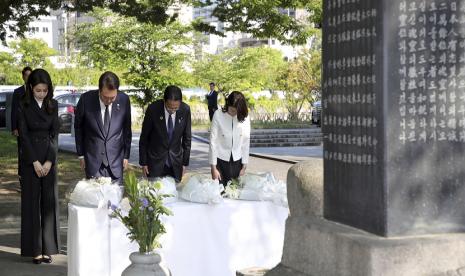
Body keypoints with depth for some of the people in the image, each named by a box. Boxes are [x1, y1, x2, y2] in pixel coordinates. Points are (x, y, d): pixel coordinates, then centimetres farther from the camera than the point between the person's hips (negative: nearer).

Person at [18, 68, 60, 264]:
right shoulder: (23, 105, -4)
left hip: (49, 157, 3)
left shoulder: (53, 105, 4)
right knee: (31, 201, 0)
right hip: (30, 158, -3)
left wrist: (49, 161, -8)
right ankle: (34, 249, 5)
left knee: (49, 201, 4)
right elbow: (23, 134, -7)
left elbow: (55, 133, 1)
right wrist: (35, 162, -12)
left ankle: (47, 248, 11)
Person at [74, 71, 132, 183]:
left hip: (116, 159, 1)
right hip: (93, 159, -1)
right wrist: (81, 154, 5)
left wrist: (126, 155, 8)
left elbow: (127, 129, 6)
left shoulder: (124, 100, -6)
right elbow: (78, 127, 3)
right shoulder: (86, 99, -11)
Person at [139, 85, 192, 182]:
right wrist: (143, 162, -1)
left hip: (176, 162, 2)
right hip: (155, 160, -2)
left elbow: (187, 138, 3)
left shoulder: (185, 110, -9)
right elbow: (144, 137, -4)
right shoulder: (153, 109, -14)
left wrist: (185, 163, 5)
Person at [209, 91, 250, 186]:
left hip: (237, 161, 2)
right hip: (221, 160, -2)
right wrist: (213, 167, -10)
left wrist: (244, 166, 0)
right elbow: (213, 141, -9)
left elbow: (246, 142, 0)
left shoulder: (244, 117, -5)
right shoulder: (218, 115, -11)